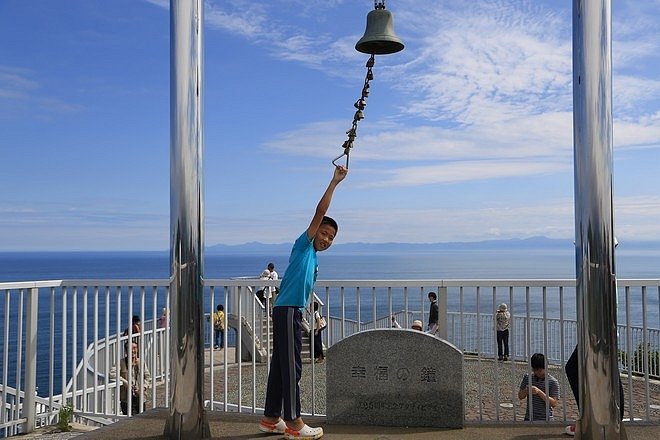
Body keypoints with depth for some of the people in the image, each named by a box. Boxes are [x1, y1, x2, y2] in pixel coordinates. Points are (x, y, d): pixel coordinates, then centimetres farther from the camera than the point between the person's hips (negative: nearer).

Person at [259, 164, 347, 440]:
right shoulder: (303, 245, -1)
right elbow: (320, 212, -8)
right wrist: (334, 182, -6)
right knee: (291, 367, -6)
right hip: (287, 311, -10)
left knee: (280, 365, 12)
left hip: (292, 312, 10)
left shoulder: (313, 259, 22)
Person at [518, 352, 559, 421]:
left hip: (545, 420, -3)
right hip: (529, 418, 3)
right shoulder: (527, 377, 3)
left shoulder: (553, 382, -7)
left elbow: (554, 403, -13)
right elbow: (520, 397, 9)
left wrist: (539, 392, -24)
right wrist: (526, 391, -14)